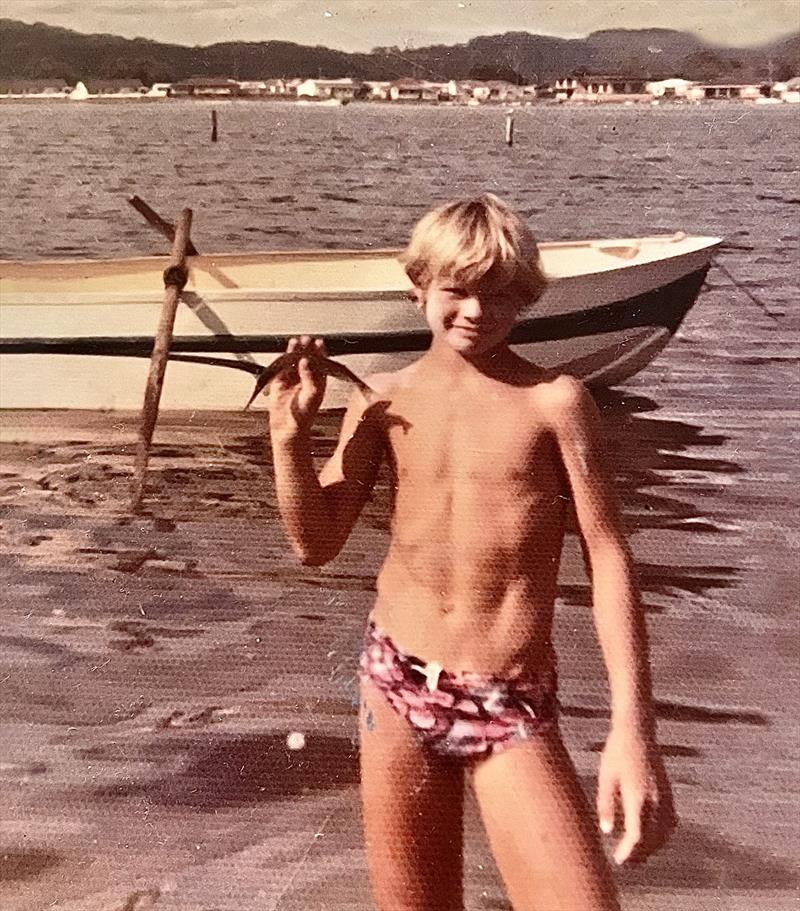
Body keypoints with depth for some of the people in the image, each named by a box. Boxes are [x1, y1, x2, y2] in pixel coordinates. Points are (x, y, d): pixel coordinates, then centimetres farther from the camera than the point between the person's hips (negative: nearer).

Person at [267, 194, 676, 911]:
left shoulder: (555, 400, -7)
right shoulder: (383, 400, 3)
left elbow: (608, 556, -7)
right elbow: (316, 544, 4)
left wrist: (633, 727, -12)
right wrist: (291, 434, -11)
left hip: (510, 709, -2)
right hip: (395, 687, 3)